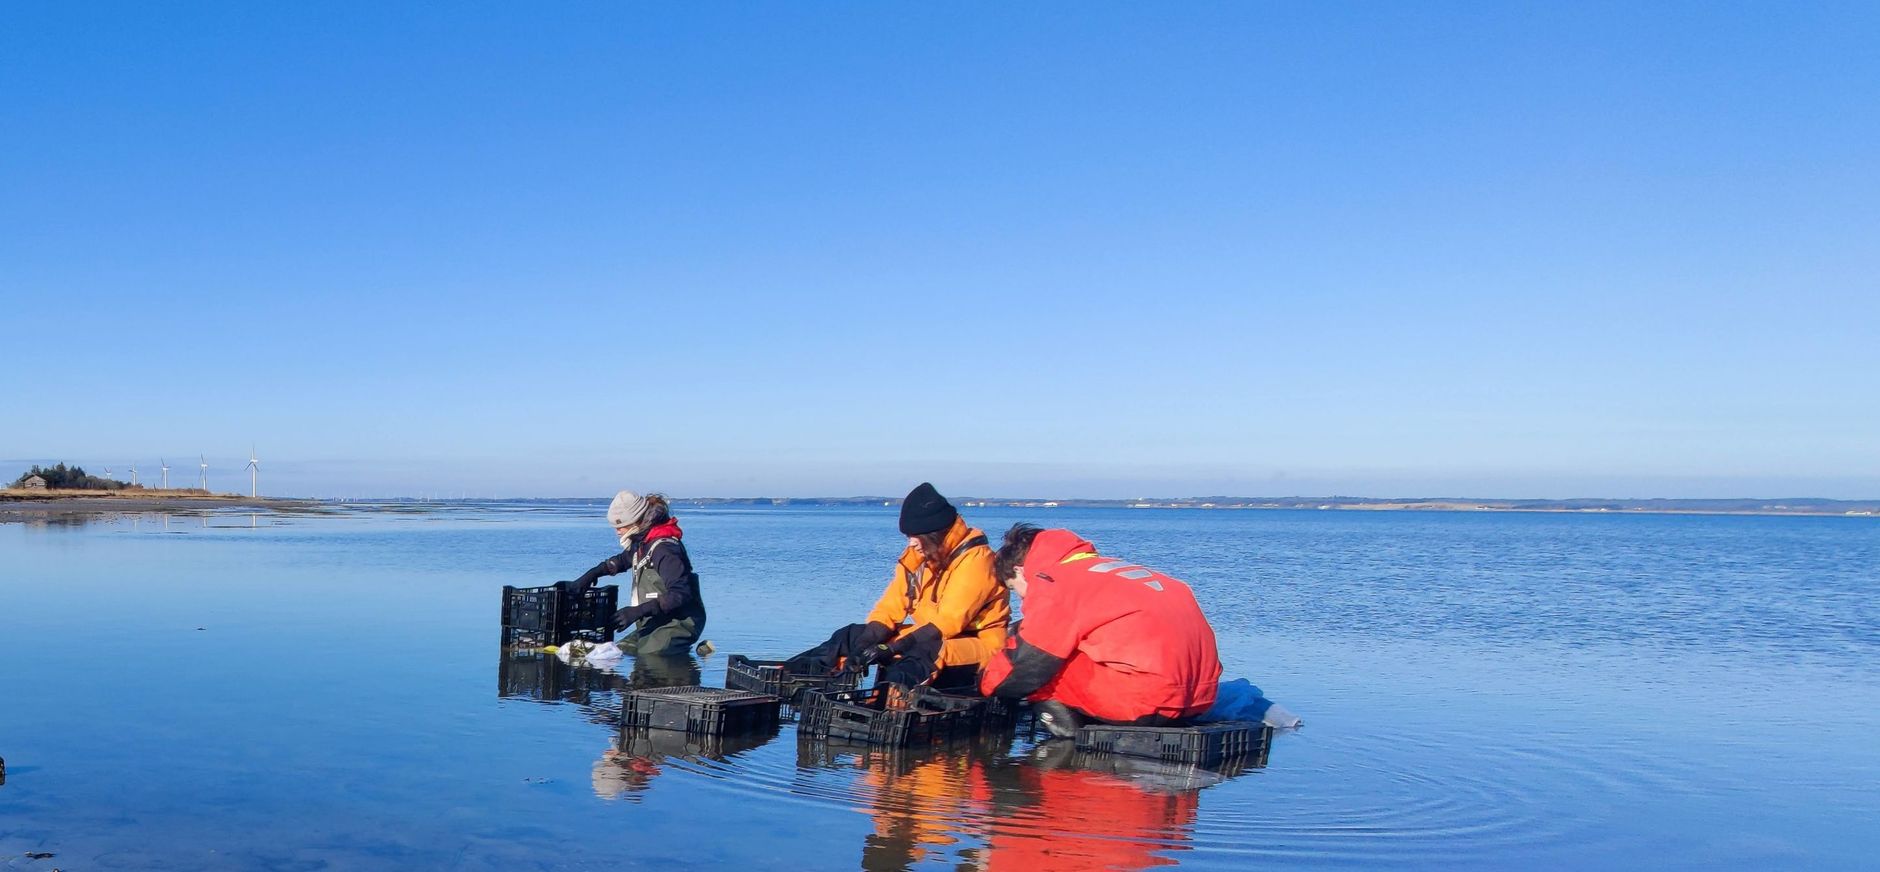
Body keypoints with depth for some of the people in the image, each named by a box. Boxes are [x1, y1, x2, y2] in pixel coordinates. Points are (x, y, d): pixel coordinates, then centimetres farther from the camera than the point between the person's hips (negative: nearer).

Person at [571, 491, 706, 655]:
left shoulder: (665, 549, -21)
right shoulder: (643, 542, 10)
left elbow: (680, 594, -27)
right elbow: (622, 560, 32)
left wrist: (638, 611, -28)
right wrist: (592, 573, 18)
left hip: (679, 624, -10)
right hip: (655, 622, 10)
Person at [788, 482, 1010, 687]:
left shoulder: (975, 558, -18)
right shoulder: (917, 556, 5)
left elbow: (948, 621, -26)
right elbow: (892, 606, 2)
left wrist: (891, 648, -30)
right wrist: (864, 643, -17)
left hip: (979, 646, -8)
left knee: (925, 651, -40)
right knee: (853, 635, 0)